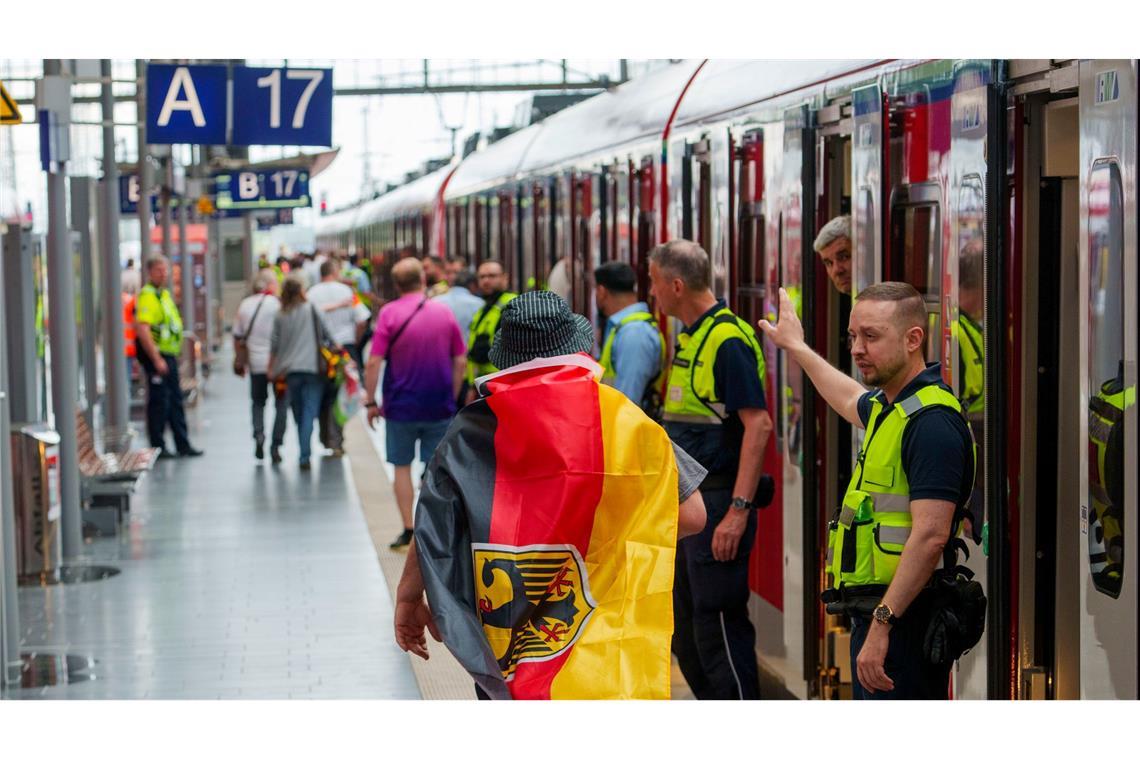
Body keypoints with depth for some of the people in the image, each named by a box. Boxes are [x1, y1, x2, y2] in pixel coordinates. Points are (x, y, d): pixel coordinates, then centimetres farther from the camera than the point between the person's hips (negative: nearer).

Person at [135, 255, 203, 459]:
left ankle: (182, 445, 19)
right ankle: (158, 447, 3)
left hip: (169, 356, 10)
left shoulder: (164, 294, 16)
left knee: (175, 401, 13)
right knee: (159, 402, -4)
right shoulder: (147, 296, -15)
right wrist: (156, 359, -25)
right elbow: (142, 330, -23)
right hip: (157, 356, -10)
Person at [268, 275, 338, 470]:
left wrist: (271, 369, 22)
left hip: (290, 370, 2)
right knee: (309, 412, -5)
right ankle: (305, 456, -16)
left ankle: (304, 453, 17)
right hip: (313, 368, -2)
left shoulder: (280, 316, 6)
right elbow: (326, 334, 3)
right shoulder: (312, 310, -1)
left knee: (298, 413, 13)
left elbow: (274, 344, 10)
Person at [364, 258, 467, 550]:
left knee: (402, 466, 10)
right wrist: (452, 397, 12)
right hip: (439, 406, 2)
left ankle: (408, 530, 8)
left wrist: (371, 402, -4)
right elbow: (461, 361, 2)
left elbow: (374, 363, -13)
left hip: (401, 405, -2)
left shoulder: (389, 313, -8)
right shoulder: (444, 312, 0)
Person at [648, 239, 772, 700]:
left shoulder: (728, 339, -16)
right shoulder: (690, 337, 14)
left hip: (718, 500, -10)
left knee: (718, 623, -7)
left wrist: (738, 511, -26)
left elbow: (758, 425, -22)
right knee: (686, 625, 15)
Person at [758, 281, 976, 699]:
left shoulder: (932, 422, -16)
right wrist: (796, 347, 52)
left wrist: (881, 625, -27)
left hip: (900, 619, -10)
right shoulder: (889, 408, 15)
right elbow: (852, 400, 42)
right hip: (878, 615, 10)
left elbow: (930, 536, -24)